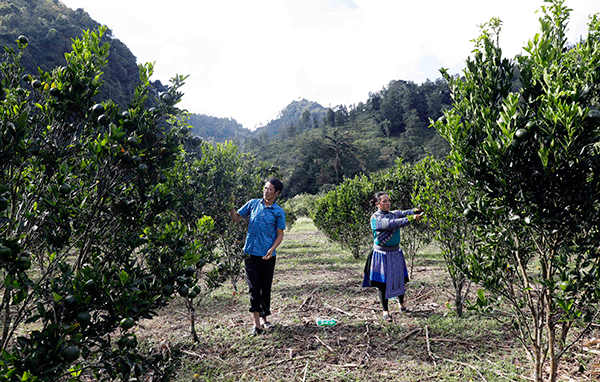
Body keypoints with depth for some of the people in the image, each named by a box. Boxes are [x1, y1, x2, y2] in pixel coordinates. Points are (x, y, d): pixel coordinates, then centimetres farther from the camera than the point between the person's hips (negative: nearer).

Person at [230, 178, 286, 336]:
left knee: (266, 287, 11)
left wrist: (272, 249, -15)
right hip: (251, 252, 0)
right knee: (254, 287, -5)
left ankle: (264, 318, 29)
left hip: (268, 255, 0)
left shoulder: (279, 212, 1)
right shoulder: (253, 204, 7)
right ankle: (256, 323, -5)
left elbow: (280, 235, 0)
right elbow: (236, 218, 11)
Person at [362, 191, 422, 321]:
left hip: (396, 252, 6)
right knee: (383, 283, 0)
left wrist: (415, 211, -25)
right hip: (382, 254, -6)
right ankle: (385, 311, 12)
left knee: (400, 279, 14)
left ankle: (402, 305, 36)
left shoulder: (393, 214, 9)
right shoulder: (375, 218, -14)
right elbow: (391, 224, -27)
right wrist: (410, 219, -33)